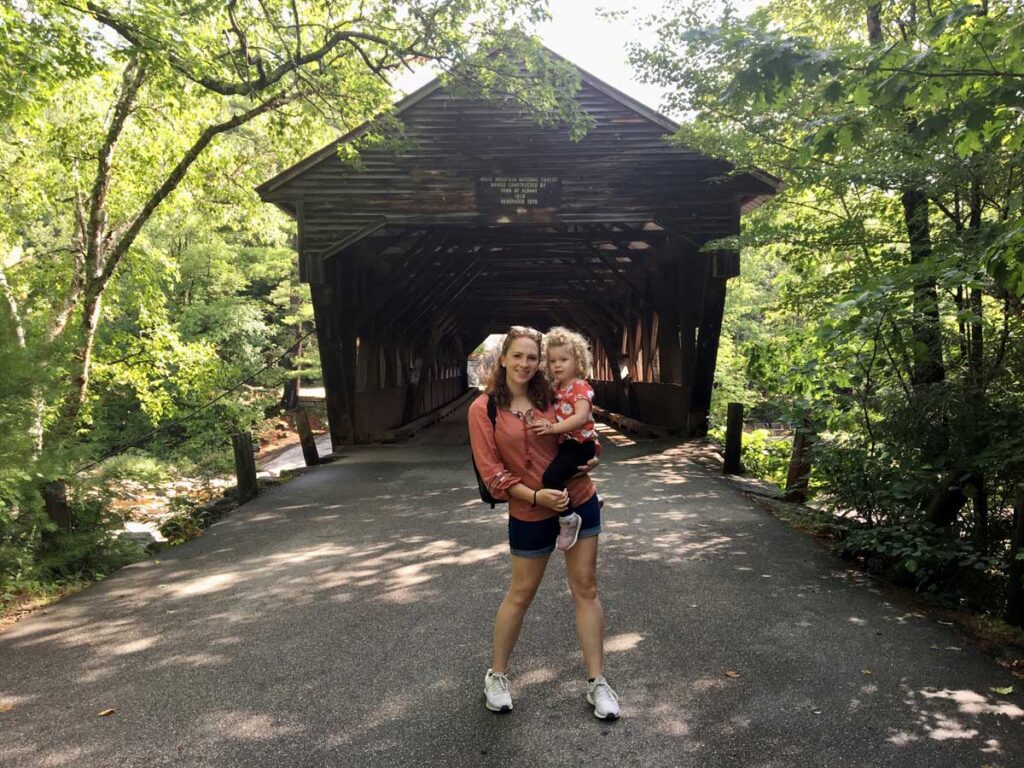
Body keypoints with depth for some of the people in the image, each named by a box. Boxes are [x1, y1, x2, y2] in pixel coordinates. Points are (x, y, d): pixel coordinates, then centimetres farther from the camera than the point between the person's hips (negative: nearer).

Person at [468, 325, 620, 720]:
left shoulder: (550, 397, -2)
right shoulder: (484, 409, -10)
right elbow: (490, 471, -12)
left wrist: (588, 459, -6)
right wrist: (536, 495, -20)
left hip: (579, 501, 3)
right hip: (530, 512, -2)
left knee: (586, 589, 8)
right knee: (521, 594, 11)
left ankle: (597, 682, 21)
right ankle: (497, 675, 32)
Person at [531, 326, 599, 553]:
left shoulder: (580, 387, -13)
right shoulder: (556, 389, 12)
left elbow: (581, 417, -25)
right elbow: (556, 414, 17)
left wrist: (552, 428, -29)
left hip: (580, 443, -10)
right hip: (565, 443, 10)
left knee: (551, 476, -26)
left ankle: (568, 518, -10)